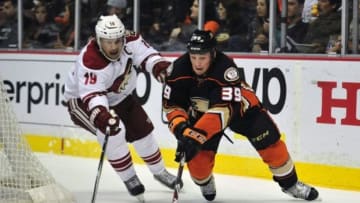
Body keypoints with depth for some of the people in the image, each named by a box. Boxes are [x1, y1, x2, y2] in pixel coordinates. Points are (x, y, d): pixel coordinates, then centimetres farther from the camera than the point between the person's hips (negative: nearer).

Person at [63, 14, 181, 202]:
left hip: (119, 96, 7)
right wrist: (101, 114, -60)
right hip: (82, 100, -7)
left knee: (142, 130, 11)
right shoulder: (90, 61, -39)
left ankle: (159, 172, 34)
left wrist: (159, 66, -34)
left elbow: (144, 54, -13)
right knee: (113, 130, -28)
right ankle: (129, 178, -10)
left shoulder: (129, 40, -23)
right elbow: (92, 94, -43)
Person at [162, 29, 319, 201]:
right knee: (196, 151, -15)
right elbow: (171, 105, -19)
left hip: (239, 105, -2)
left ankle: (290, 183, 13)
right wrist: (181, 128, -37)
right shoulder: (180, 69, -27)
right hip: (202, 111, 3)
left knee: (269, 142, -7)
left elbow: (223, 110, -45)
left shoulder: (225, 68, -40)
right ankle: (205, 183, 17)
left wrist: (197, 134, -54)